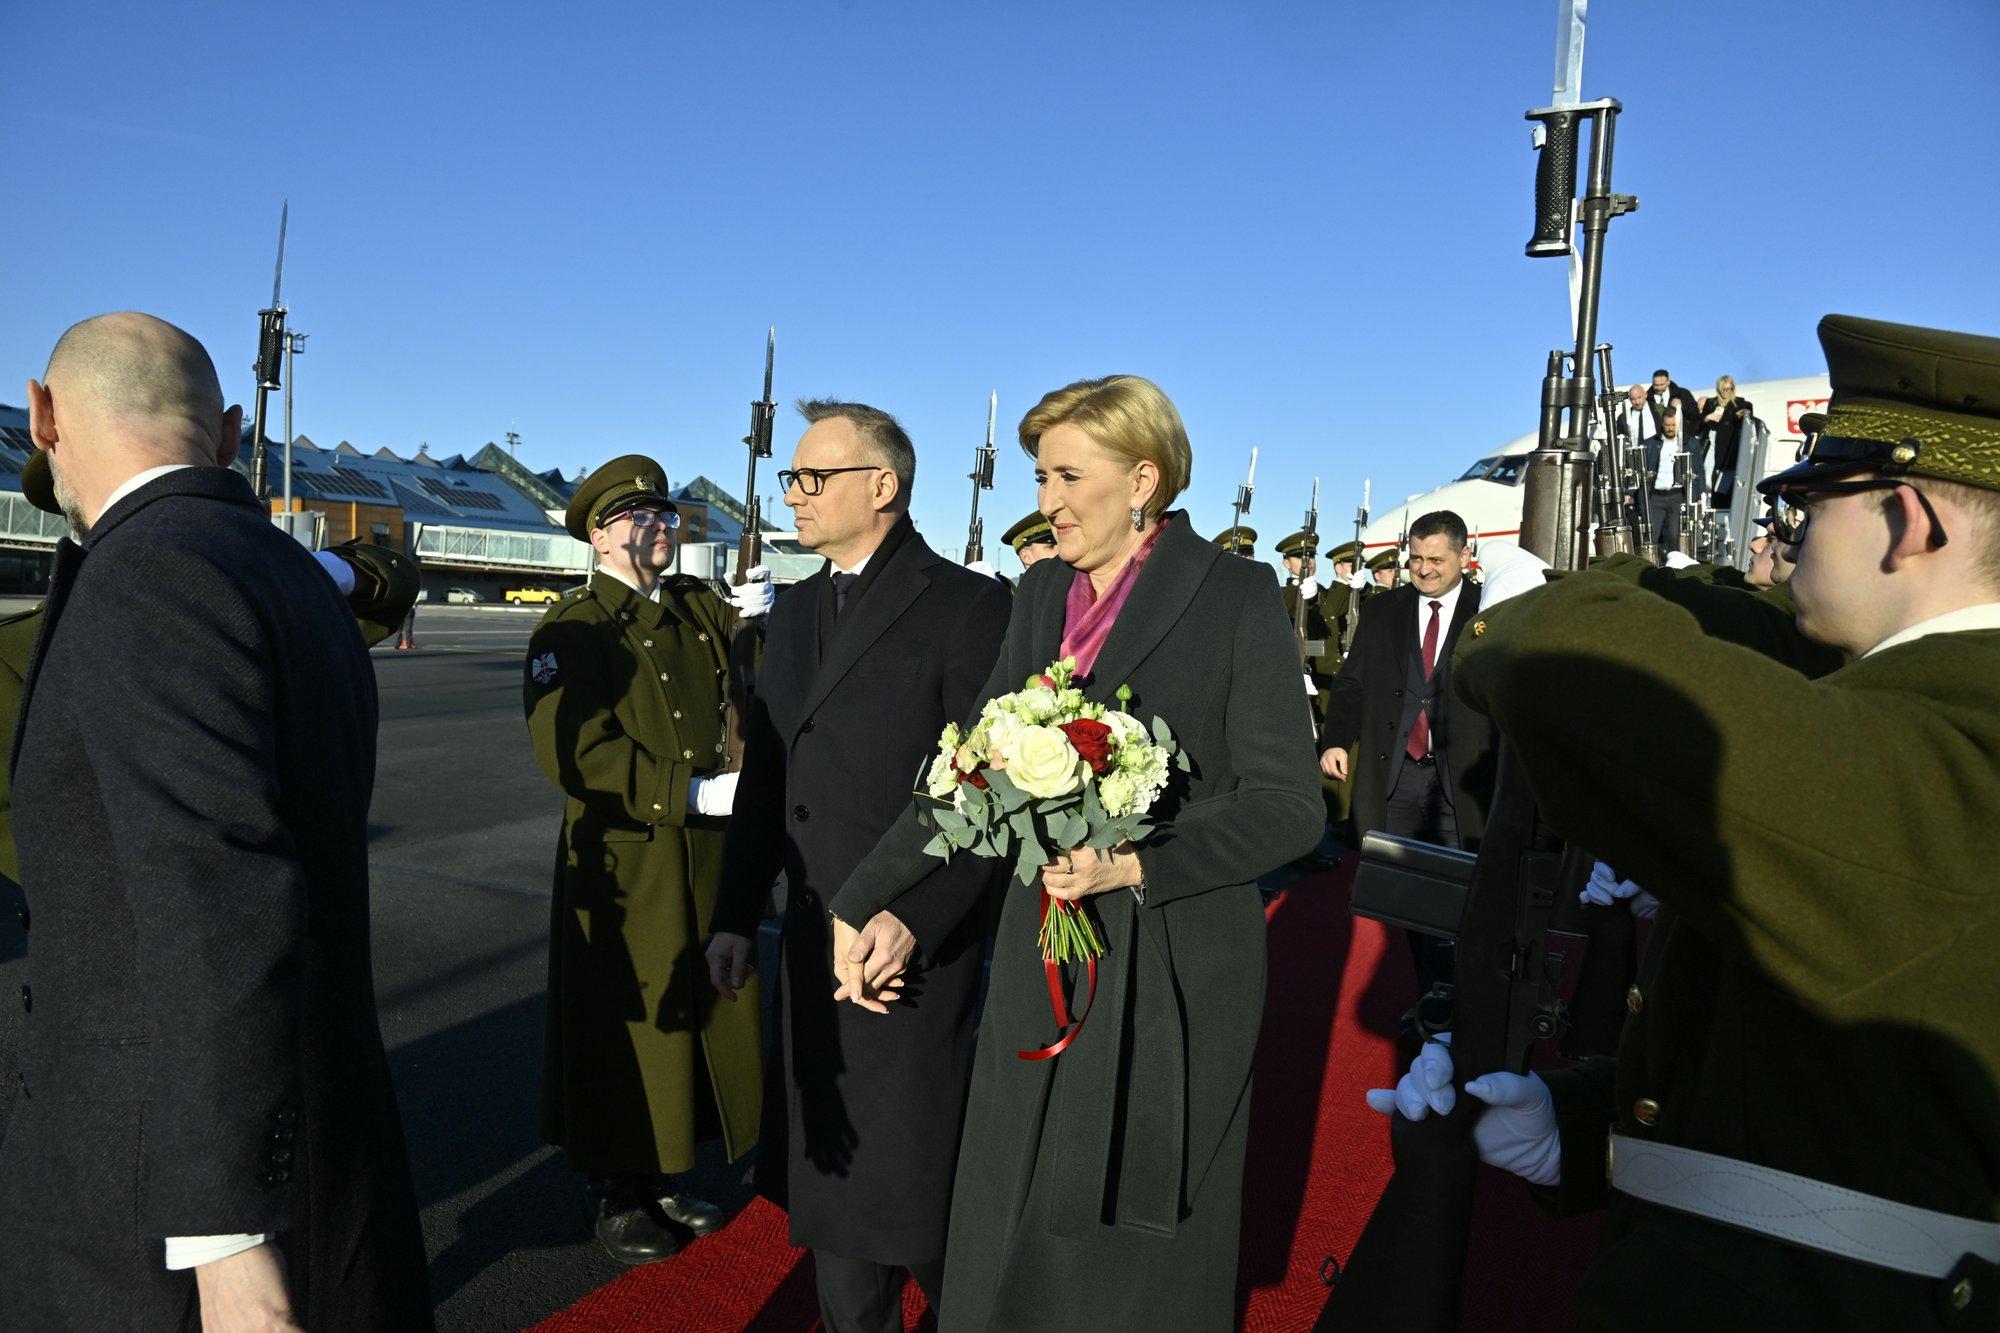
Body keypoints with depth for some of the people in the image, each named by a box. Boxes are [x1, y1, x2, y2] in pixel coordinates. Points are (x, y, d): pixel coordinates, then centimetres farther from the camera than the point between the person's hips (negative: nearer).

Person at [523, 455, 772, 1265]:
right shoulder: (573, 629, -10)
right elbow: (573, 753, -20)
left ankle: (663, 1176, 34)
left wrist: (757, 623, -11)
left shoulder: (700, 607, 8)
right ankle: (614, 1194, 26)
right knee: (623, 1025, 7)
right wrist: (693, 794, -23)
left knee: (697, 1015, 15)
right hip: (621, 864, -6)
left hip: (705, 860, 6)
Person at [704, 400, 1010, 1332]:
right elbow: (767, 777, 14)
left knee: (913, 1182, 4)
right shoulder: (795, 610, 12)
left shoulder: (969, 607, -11)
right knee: (829, 1165, 18)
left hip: (921, 945, -7)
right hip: (815, 944, 7)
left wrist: (914, 920, -22)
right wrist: (736, 915, 13)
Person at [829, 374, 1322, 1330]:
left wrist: (1133, 866, -21)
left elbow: (1287, 808, -10)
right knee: (1015, 1234, 13)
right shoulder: (1042, 593, 7)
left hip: (1173, 968, -5)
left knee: (1143, 1248, 10)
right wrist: (859, 902, 9)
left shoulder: (1235, 595, -9)